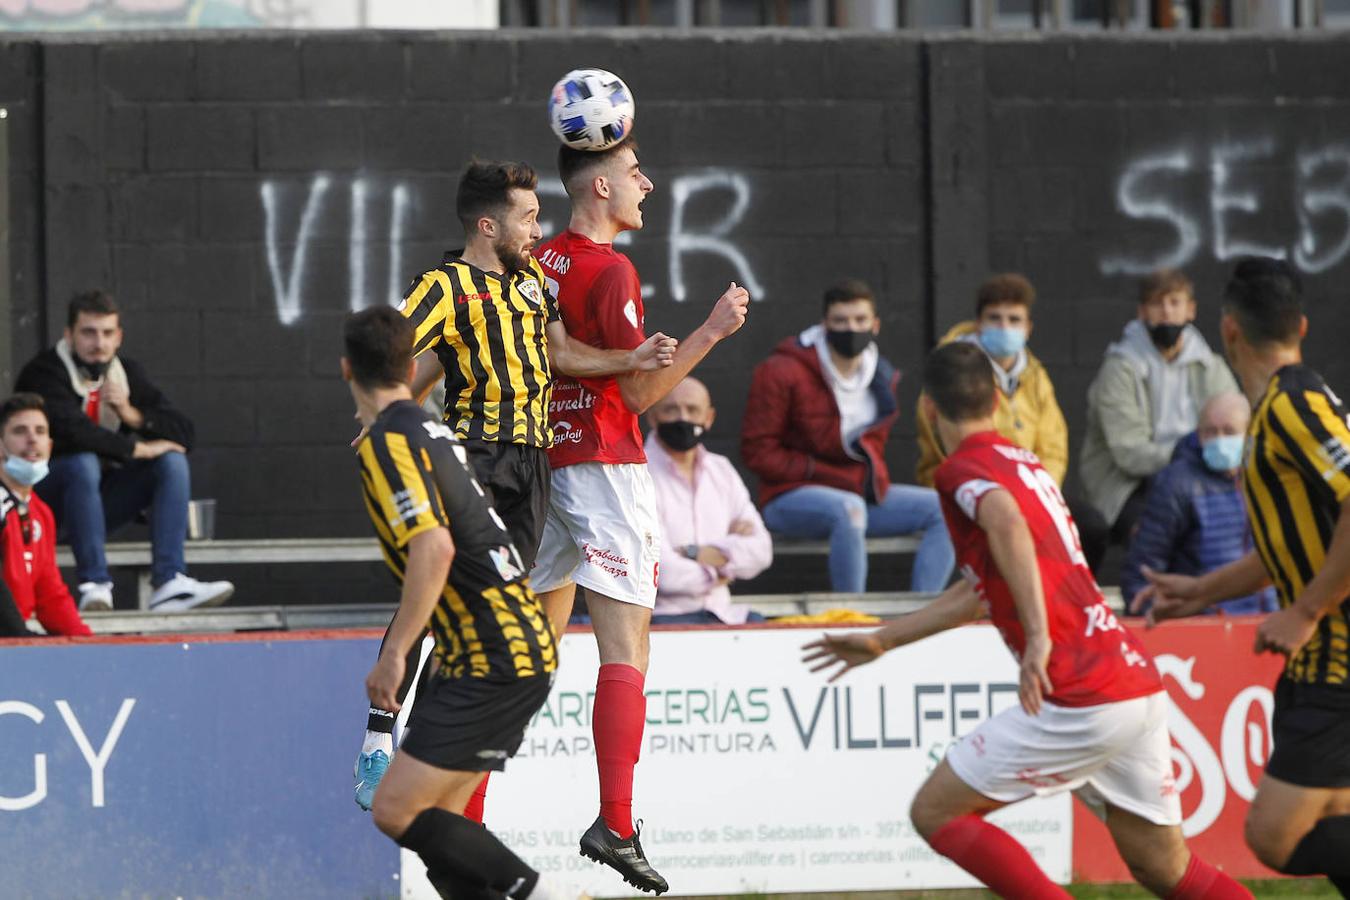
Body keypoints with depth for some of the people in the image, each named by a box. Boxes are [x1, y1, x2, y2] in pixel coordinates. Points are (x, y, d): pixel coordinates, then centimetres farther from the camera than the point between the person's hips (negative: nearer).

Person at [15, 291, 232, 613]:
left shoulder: (127, 372, 7)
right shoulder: (45, 372, -15)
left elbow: (182, 434, 4)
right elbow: (69, 430, -32)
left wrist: (133, 415, -14)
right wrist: (137, 449, -23)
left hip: (98, 500, 7)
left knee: (173, 462, -10)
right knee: (82, 462, -35)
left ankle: (169, 581, -27)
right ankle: (94, 584, -38)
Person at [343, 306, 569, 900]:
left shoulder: (386, 442, -12)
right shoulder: (429, 431, 16)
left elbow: (434, 546, -26)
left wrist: (394, 652, -24)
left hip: (495, 661, -9)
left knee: (397, 811, -13)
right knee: (434, 821, 9)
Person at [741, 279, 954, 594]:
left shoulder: (881, 377, 9)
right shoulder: (782, 373, -10)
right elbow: (758, 451, -10)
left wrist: (874, 476, -2)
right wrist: (821, 472, -17)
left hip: (857, 494, 7)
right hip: (790, 495, -7)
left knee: (943, 508, -9)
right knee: (849, 508, -40)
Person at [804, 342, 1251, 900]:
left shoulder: (964, 468, -3)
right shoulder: (1025, 464, 24)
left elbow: (1006, 522, -28)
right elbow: (977, 592, 35)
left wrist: (1038, 636, -34)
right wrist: (881, 641, 44)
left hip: (1080, 701, -8)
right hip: (1141, 685, 8)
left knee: (936, 812, 2)